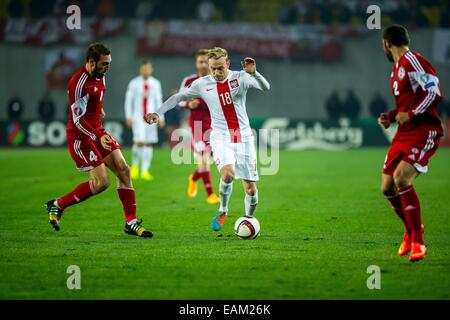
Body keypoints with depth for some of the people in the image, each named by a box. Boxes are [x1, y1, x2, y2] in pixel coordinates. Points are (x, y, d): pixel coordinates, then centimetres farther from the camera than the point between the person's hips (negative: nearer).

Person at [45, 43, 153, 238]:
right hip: (80, 136, -9)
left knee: (123, 170, -2)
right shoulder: (79, 83, -24)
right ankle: (57, 205, 6)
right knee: (101, 183, -11)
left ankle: (131, 222, 3)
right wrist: (99, 137, -32)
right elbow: (78, 120, -24)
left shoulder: (99, 75, 3)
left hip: (98, 131, 9)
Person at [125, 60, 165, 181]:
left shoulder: (155, 84, 5)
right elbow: (128, 100, 1)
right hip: (137, 117, -3)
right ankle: (135, 165, 6)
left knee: (148, 144, 1)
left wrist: (161, 118, 6)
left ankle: (145, 171, 7)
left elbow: (159, 101, 10)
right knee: (139, 142, -17)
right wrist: (128, 117, -4)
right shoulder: (134, 83, -2)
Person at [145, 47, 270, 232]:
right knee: (228, 173, -29)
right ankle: (222, 212, -4)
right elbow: (178, 97, 10)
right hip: (220, 138, -1)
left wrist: (254, 73, -35)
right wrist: (158, 113, 2)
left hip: (243, 138, 1)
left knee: (251, 189, -1)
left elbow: (265, 87, -16)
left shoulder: (240, 78, -3)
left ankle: (249, 219, 27)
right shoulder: (202, 84, 0)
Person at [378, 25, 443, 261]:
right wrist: (390, 117, 13)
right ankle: (411, 230, 29)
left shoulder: (412, 60, -11)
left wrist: (410, 114, -20)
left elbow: (435, 93, -19)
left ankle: (417, 241, -15)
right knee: (387, 188, 5)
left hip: (424, 131, -9)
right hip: (404, 133, 10)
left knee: (401, 178, -25)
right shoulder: (397, 69, 19)